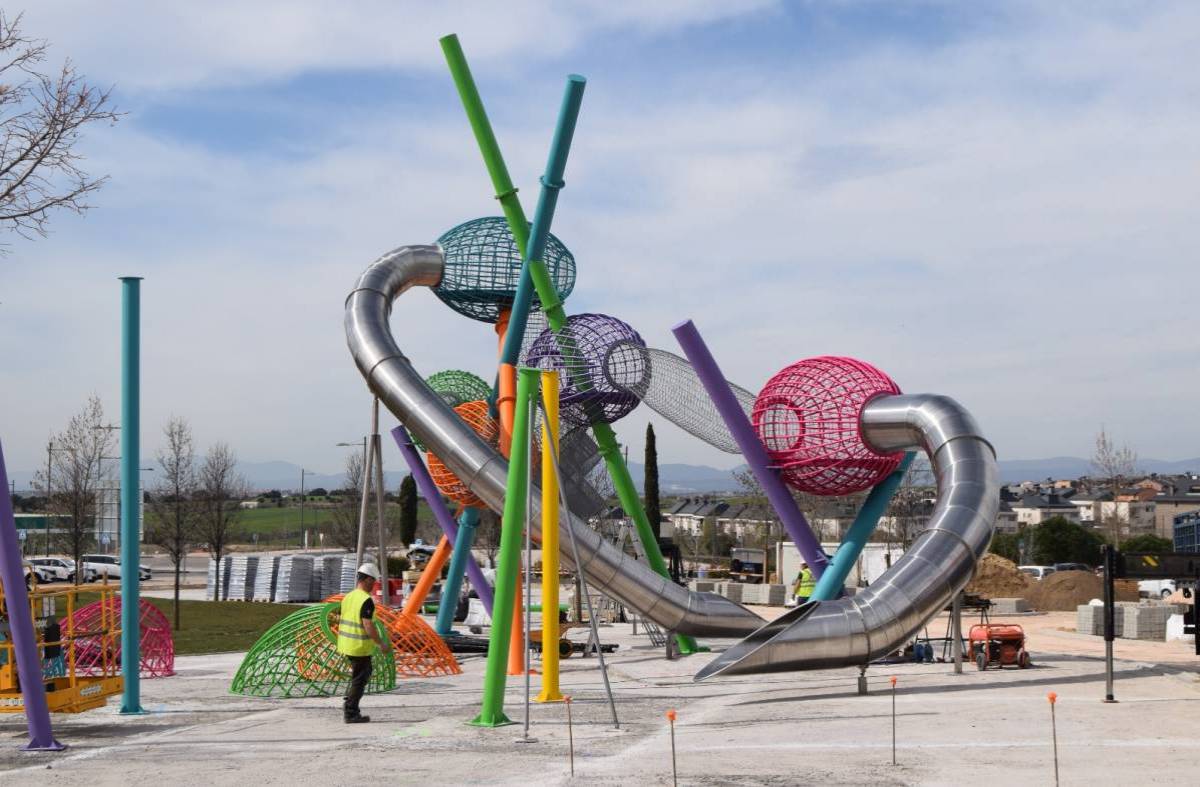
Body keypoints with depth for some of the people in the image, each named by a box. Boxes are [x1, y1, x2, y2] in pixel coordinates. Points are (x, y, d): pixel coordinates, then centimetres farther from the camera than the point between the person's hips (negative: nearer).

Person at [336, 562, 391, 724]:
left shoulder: (347, 597, 7)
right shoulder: (366, 601, -19)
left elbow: (341, 621, 14)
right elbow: (368, 627, -23)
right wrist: (381, 644, -12)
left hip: (346, 645, 8)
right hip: (360, 648, -8)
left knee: (365, 673, 24)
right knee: (359, 679, 2)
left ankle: (348, 703, 22)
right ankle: (350, 713, 5)